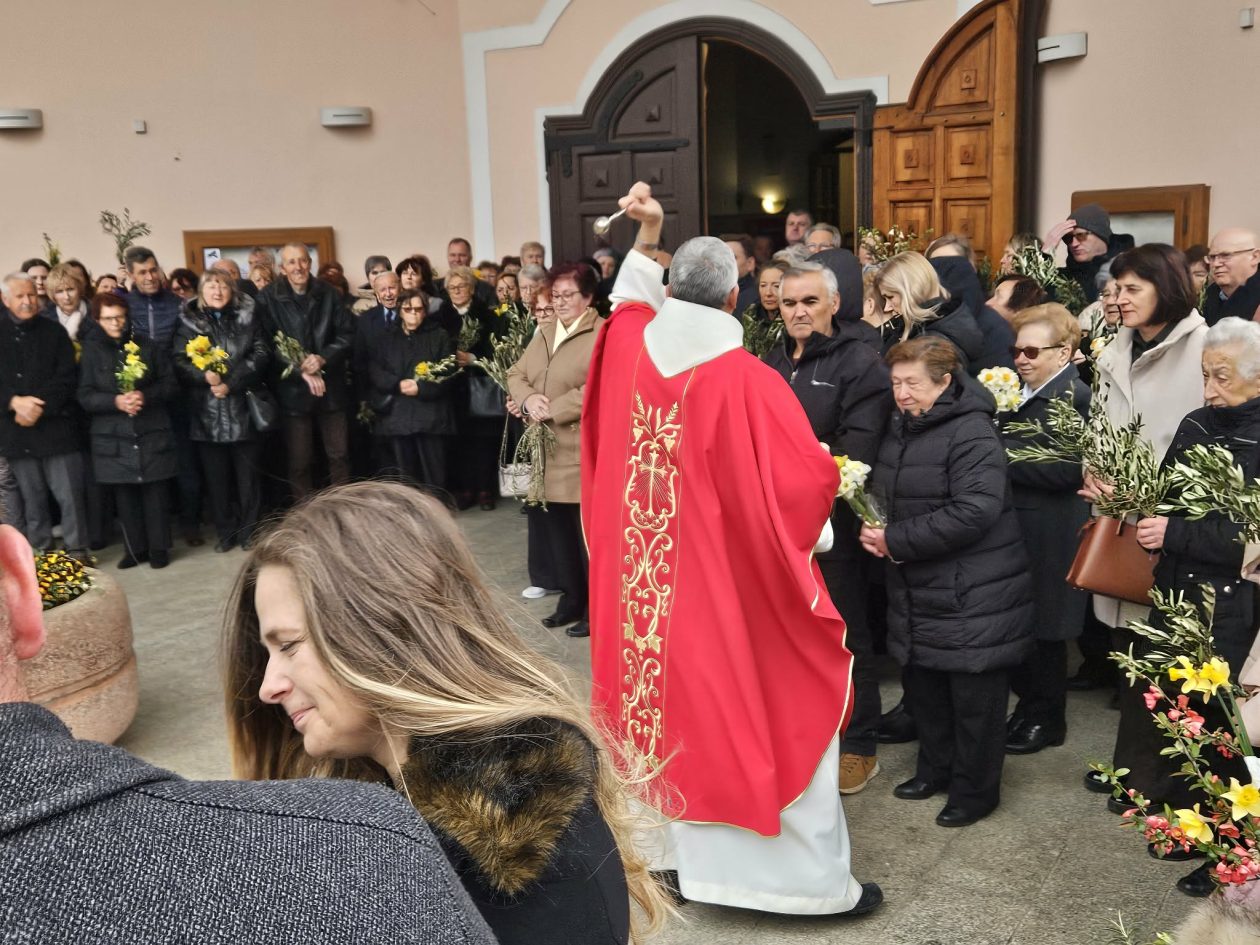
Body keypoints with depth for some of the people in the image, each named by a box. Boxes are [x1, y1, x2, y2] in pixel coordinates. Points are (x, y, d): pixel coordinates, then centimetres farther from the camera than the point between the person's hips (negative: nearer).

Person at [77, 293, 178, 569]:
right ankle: (134, 549, 18)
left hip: (152, 435, 0)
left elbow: (171, 384, 4)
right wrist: (115, 401, -17)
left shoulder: (148, 346, 6)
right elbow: (85, 396, 0)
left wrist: (146, 396, -15)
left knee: (156, 493, 0)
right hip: (113, 439, 1)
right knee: (124, 495, 5)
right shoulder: (91, 351, 5)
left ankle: (159, 548, 12)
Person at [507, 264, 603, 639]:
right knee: (557, 529, 13)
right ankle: (570, 598, 27)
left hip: (585, 453, -7)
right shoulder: (544, 333, 18)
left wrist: (553, 409, -16)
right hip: (549, 452, 7)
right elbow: (516, 375, 15)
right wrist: (528, 399, -7)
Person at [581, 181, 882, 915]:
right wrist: (825, 471, 2)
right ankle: (810, 877, 17)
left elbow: (633, 301, 19)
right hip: (730, 586, -5)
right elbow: (809, 481, -18)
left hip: (648, 585, 5)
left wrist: (647, 238, 18)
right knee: (759, 710, 6)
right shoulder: (748, 382, -22)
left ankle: (665, 837, 36)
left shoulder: (632, 350, -6)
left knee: (672, 700, 19)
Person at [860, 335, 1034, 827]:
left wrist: (896, 540, -22)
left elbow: (974, 511, -28)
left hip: (972, 594, -8)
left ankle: (974, 790, 23)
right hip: (917, 589, 8)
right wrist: (871, 530, -4)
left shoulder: (972, 433, -18)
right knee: (923, 684, 19)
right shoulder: (901, 428, 9)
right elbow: (881, 491, 19)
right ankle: (936, 769, 38)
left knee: (974, 695, 5)